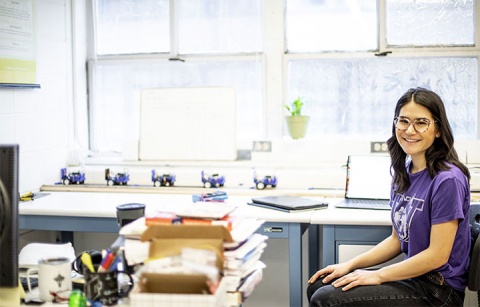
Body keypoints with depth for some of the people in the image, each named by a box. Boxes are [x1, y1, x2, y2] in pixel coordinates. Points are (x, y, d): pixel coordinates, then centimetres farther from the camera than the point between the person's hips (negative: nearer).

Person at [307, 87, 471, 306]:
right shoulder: (404, 173, 9)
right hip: (411, 276, 8)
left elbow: (437, 255, -18)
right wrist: (351, 265, 7)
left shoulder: (447, 180, -18)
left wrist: (378, 275, -14)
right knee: (317, 286, 5)